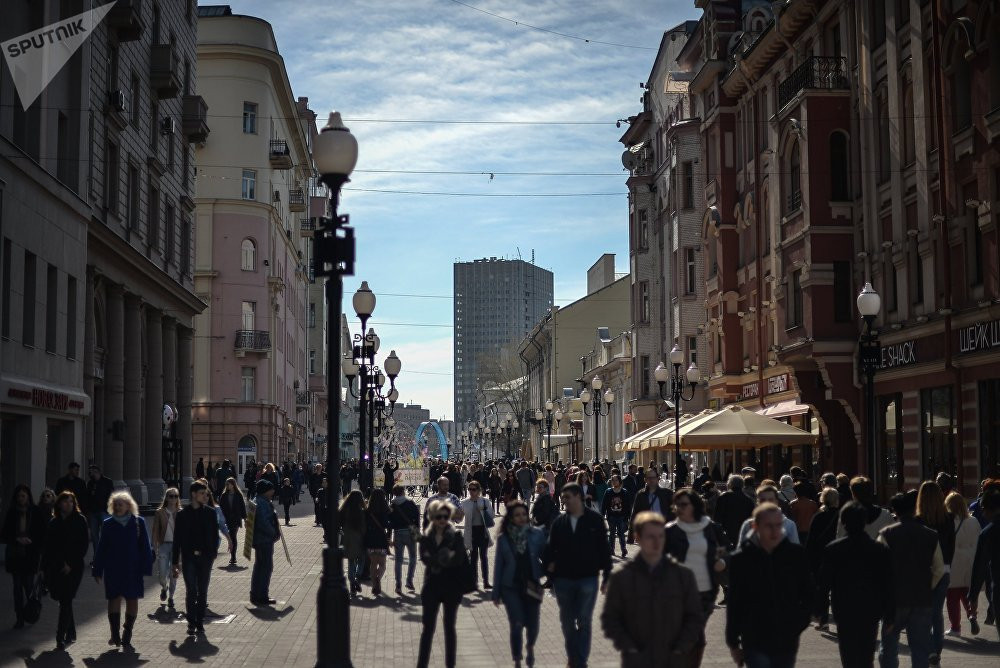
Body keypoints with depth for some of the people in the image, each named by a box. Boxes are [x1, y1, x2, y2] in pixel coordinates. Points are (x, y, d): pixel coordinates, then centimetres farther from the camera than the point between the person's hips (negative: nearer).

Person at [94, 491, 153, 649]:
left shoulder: (138, 522, -1)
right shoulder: (108, 524, 2)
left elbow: (145, 547, 0)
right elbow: (101, 549, 5)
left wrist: (146, 567, -6)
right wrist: (98, 570, 2)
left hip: (133, 570, 0)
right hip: (112, 569, 0)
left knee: (132, 600, 4)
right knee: (114, 599, -1)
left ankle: (127, 635, 15)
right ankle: (115, 634, 5)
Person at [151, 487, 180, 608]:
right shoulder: (160, 512, 0)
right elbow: (155, 531, 1)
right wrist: (155, 548, -5)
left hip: (177, 545, 1)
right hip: (163, 545, -1)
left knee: (174, 573, 2)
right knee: (162, 573, -4)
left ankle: (171, 597, 18)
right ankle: (164, 588, 30)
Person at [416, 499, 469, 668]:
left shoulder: (456, 536, -4)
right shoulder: (426, 537, 1)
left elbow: (459, 559, -17)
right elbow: (425, 558, -15)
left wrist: (436, 561, -18)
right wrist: (446, 559, -23)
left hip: (452, 586, -1)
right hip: (432, 586, 1)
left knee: (449, 627, 9)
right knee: (428, 627, 3)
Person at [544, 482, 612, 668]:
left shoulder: (594, 519, -4)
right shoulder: (559, 522, 4)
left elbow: (604, 548, -1)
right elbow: (550, 548, 13)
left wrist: (607, 576, -2)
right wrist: (549, 564, 1)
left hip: (588, 578, -3)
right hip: (563, 579, 3)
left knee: (584, 622, -2)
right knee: (567, 622, 11)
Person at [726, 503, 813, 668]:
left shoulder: (796, 554, -3)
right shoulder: (742, 559, -7)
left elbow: (808, 594, 8)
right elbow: (734, 604, -1)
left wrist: (799, 622, -2)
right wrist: (733, 643, 2)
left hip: (787, 642, 2)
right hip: (755, 642, -2)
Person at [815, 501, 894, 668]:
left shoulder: (832, 550, -9)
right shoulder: (881, 550, -4)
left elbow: (823, 583, -5)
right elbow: (888, 585, -1)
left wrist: (820, 610, 5)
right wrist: (889, 616, 6)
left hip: (844, 613, -2)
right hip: (871, 612, 2)